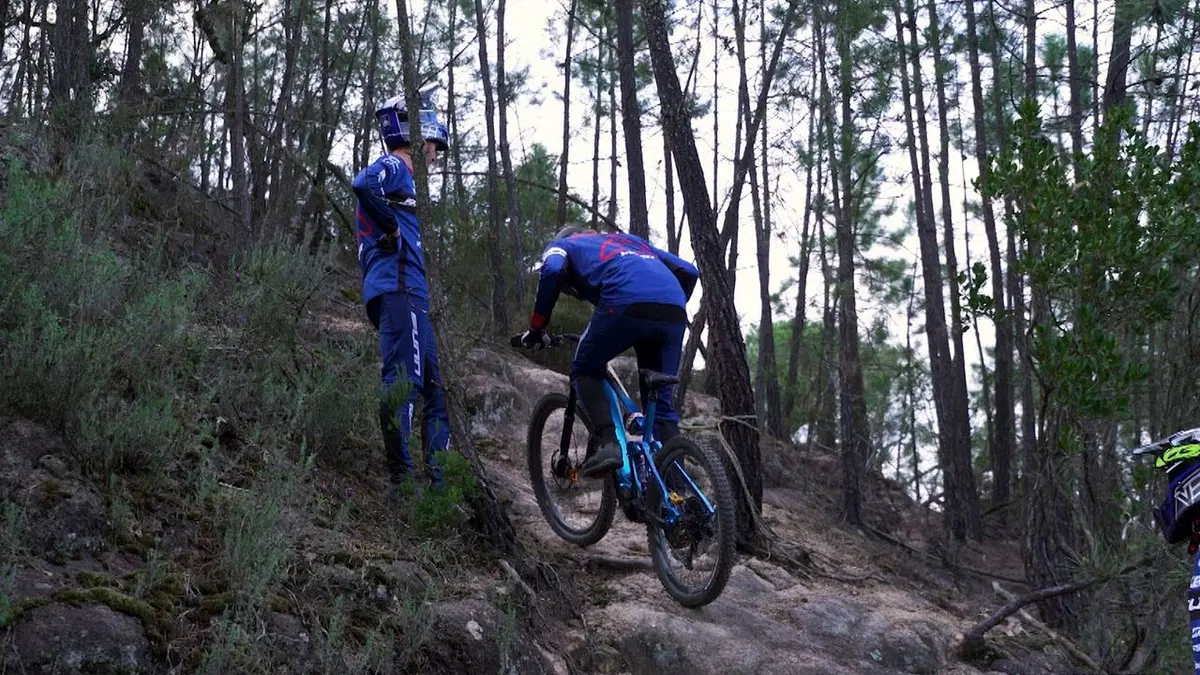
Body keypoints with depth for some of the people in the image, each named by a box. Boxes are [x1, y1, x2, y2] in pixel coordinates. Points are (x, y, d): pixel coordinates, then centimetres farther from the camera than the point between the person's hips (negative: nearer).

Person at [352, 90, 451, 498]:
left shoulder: (400, 174, 28)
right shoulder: (394, 166, -2)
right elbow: (362, 184, -26)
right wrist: (392, 228, -15)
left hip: (405, 292, 11)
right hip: (399, 289, -11)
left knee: (433, 386, 9)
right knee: (405, 380, -15)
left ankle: (440, 481, 10)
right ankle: (401, 480, -18)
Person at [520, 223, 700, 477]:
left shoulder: (561, 245, 29)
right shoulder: (630, 240, 42)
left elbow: (552, 271, 3)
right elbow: (688, 271, 33)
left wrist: (536, 328, 10)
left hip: (626, 305, -4)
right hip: (674, 314, 4)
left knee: (586, 371, 19)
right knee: (662, 402, 15)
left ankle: (609, 444, -1)